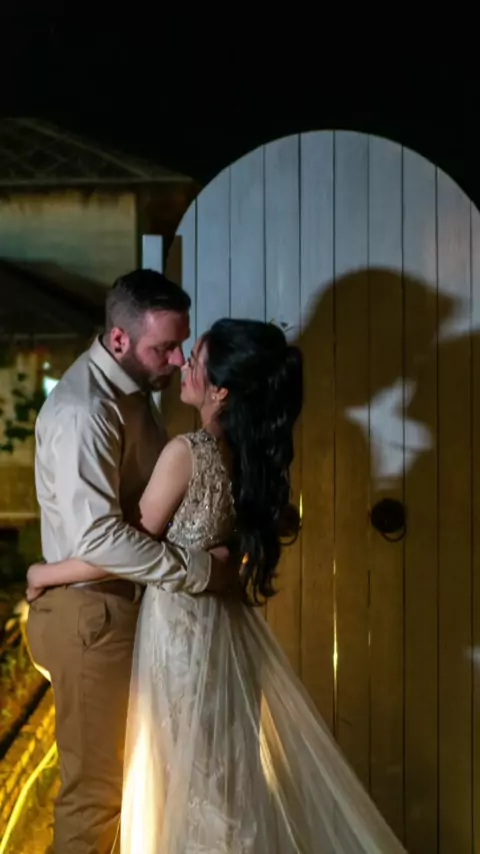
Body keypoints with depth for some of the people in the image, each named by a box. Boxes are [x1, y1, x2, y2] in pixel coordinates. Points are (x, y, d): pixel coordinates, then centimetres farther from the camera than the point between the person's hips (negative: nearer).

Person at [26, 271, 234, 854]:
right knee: (93, 784, 3)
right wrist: (199, 570, -26)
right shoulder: (83, 409, -24)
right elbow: (95, 536, -31)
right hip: (91, 613, -9)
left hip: (127, 605, 9)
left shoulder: (132, 389, 7)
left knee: (119, 770, 21)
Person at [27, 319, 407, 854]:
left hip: (181, 625, -7)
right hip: (224, 619, 7)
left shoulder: (187, 453, -23)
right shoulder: (250, 452, -1)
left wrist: (45, 574, -5)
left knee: (192, 775, 9)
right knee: (228, 767, 21)